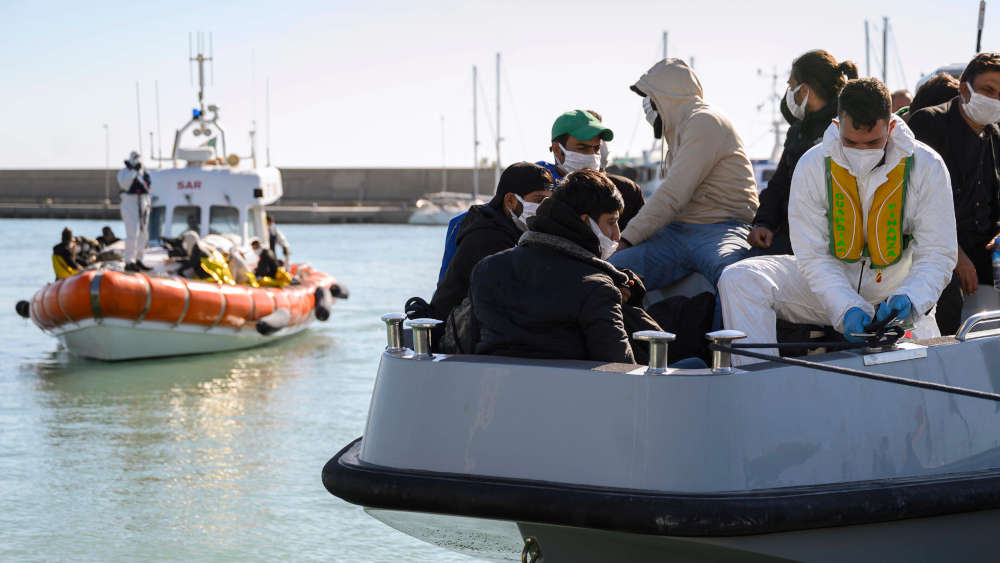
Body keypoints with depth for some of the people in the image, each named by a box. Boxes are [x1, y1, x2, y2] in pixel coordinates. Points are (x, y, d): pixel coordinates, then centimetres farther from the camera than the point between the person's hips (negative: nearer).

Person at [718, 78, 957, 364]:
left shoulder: (927, 166, -12)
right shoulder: (812, 166, -11)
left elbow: (937, 255, -10)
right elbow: (813, 255, -11)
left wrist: (909, 299, -31)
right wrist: (847, 309, -28)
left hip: (897, 284, -1)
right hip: (830, 283, 1)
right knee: (739, 280, -23)